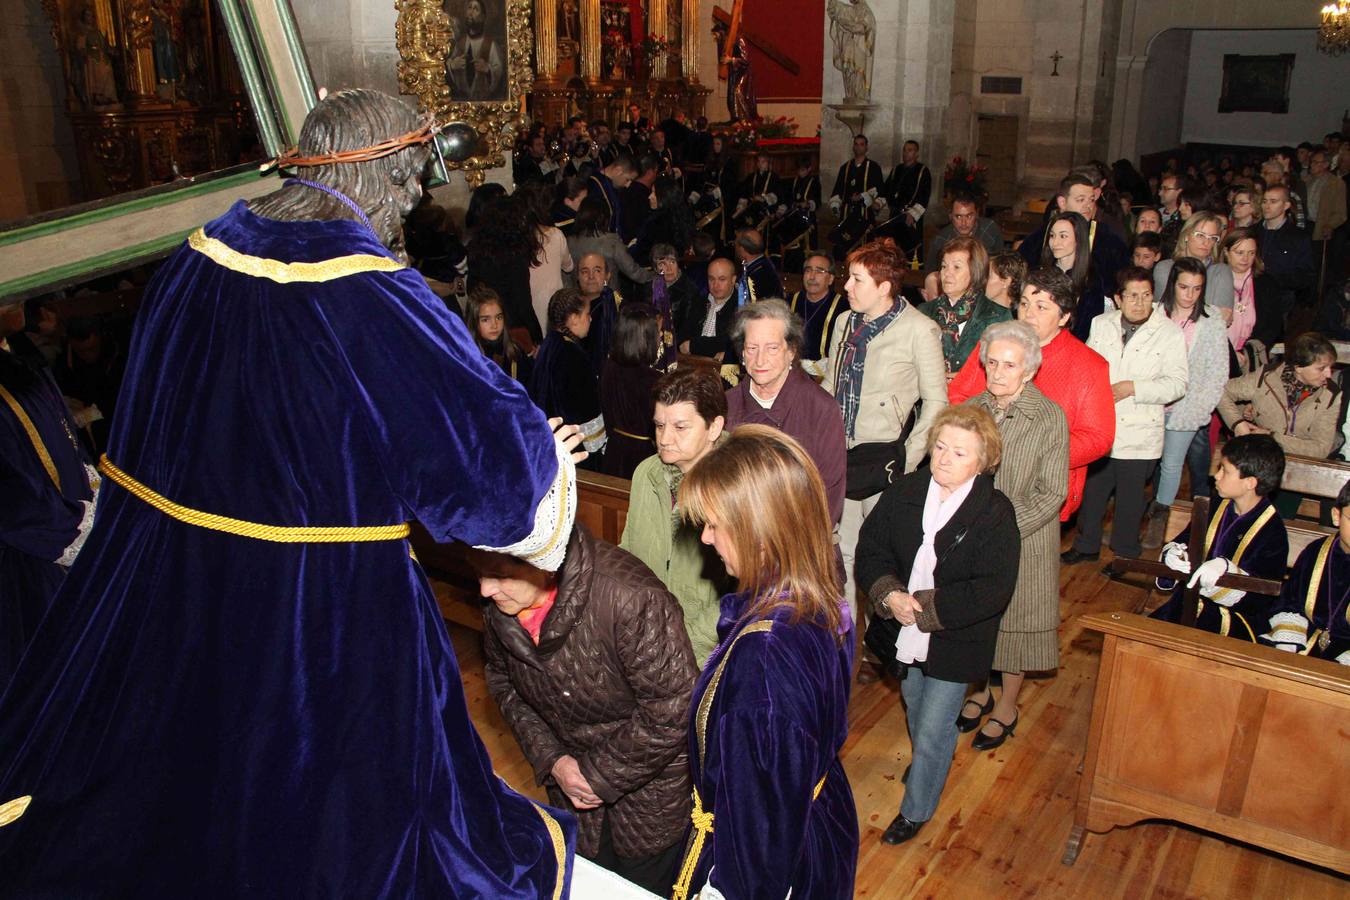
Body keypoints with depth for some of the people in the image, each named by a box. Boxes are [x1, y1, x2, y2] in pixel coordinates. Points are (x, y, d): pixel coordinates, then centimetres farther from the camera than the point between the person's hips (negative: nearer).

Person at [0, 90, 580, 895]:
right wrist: (543, 455, -1)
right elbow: (492, 443, -22)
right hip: (328, 611, -5)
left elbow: (151, 428, 11)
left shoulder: (193, 262, -3)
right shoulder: (376, 299, -25)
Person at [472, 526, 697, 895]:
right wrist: (551, 759, -9)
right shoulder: (500, 605, -15)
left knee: (646, 883, 18)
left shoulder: (631, 600, -38)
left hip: (648, 774, -5)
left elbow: (674, 709, -31)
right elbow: (501, 679, 2)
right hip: (571, 768, 5)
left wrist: (601, 775, -21)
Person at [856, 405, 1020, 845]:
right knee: (915, 711, 27)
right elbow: (871, 548, -4)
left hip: (955, 641, -4)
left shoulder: (996, 514, -19)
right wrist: (889, 595, -22)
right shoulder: (903, 492, -7)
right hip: (907, 636, 4)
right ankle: (926, 761, 58)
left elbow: (994, 591, -24)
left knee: (933, 731, 6)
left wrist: (926, 608, -25)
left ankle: (916, 810, 30)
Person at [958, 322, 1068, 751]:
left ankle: (1007, 707, 32)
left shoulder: (1049, 417, -13)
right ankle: (980, 691, 40)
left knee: (1015, 621, 11)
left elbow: (1051, 493, -13)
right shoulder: (972, 408, -1)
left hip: (1024, 542, -3)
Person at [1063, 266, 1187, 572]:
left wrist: (1133, 388, -19)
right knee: (1092, 489, 16)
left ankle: (1125, 553, 29)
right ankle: (1087, 544, 35)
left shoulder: (1169, 333, -8)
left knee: (1130, 497, 10)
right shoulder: (1102, 324, 3)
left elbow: (1177, 383, -10)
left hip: (1139, 433, -3)